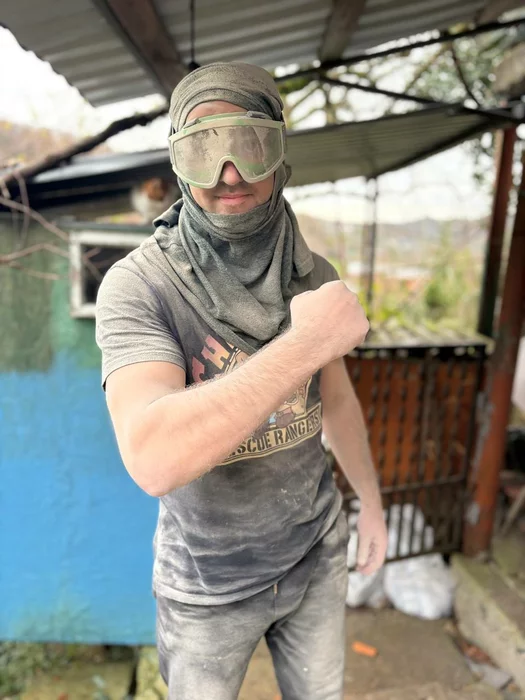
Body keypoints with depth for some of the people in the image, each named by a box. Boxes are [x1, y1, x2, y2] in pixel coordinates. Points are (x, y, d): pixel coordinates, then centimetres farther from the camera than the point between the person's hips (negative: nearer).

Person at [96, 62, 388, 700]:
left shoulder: (312, 275, -10)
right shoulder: (136, 287, -26)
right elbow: (154, 460, -41)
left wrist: (371, 502, 12)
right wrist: (309, 341, -39)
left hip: (314, 546, 4)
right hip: (210, 575, -3)